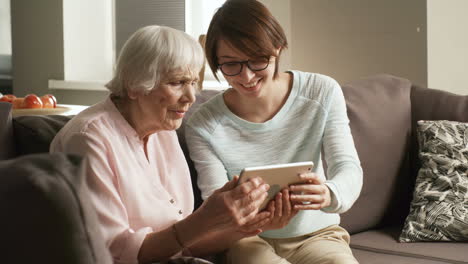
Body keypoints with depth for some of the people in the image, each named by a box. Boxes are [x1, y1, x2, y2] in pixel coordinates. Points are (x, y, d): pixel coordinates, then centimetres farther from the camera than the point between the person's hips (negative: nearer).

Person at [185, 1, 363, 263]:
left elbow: (349, 167, -13)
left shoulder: (322, 92, -7)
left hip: (319, 234, 2)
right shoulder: (204, 125, -11)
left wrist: (329, 195, -40)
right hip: (250, 240, -1)